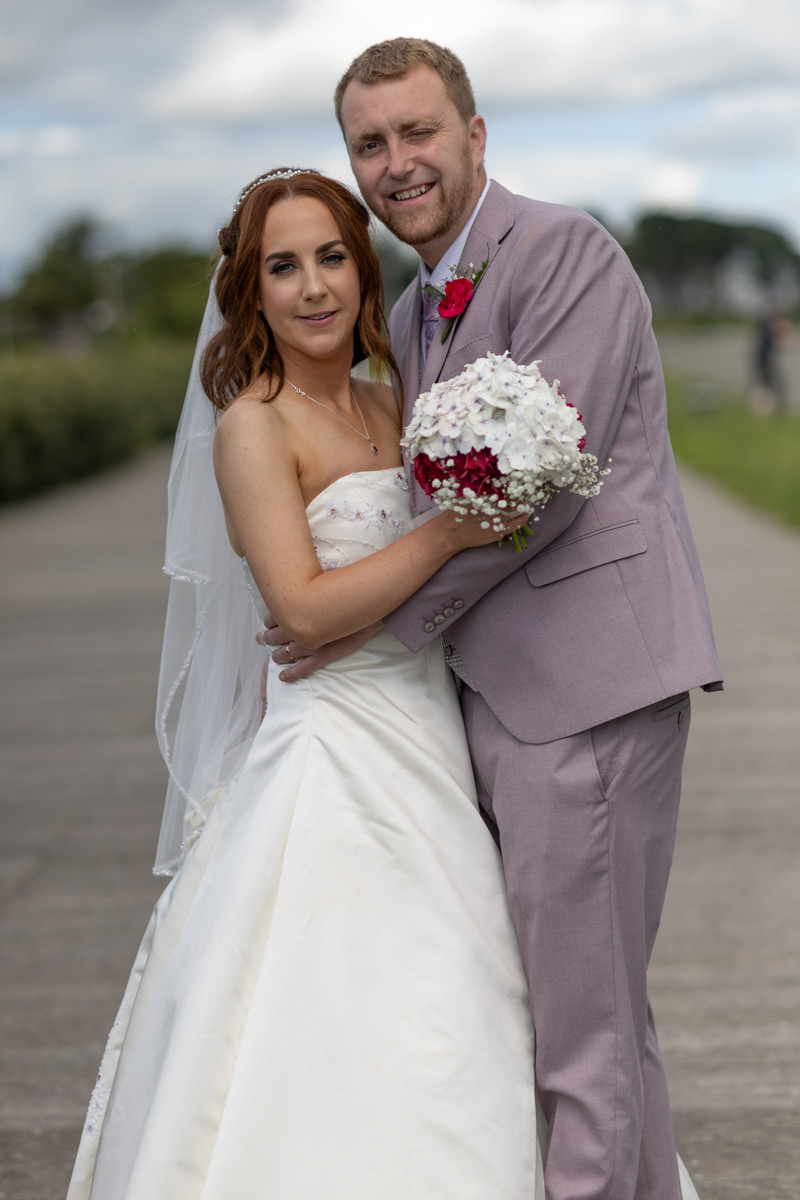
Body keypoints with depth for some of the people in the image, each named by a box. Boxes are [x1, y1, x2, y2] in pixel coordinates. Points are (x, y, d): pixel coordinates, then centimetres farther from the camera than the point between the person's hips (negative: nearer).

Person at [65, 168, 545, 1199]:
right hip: (332, 756, -7)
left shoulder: (382, 408, 13)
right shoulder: (254, 425, -9)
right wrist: (453, 531, -18)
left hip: (421, 749, 7)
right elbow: (308, 607, -18)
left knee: (436, 1053, 10)